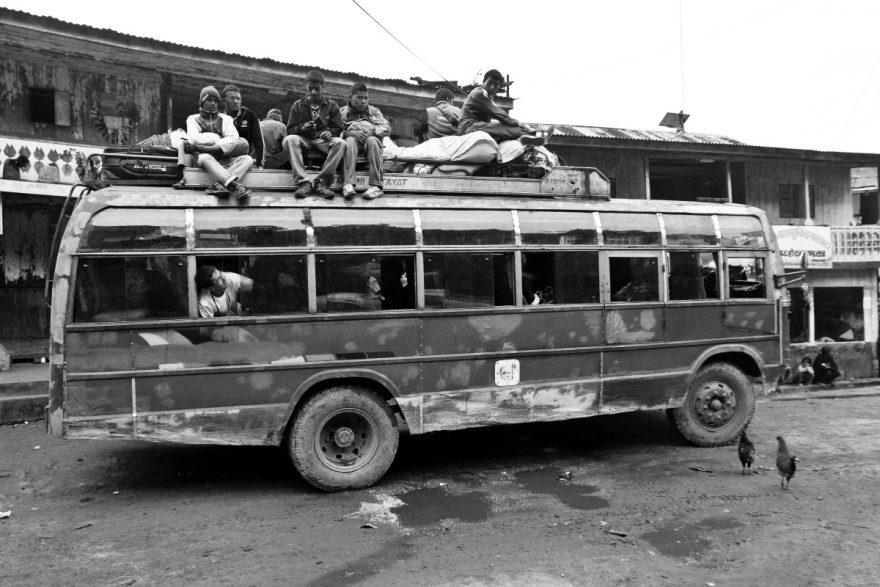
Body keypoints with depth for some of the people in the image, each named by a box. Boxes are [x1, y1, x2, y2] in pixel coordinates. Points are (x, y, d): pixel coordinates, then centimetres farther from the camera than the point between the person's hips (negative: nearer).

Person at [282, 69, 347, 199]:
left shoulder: (331, 106, 14)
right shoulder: (298, 105, 14)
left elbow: (338, 129, 10)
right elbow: (290, 130, 8)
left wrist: (330, 132, -15)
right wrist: (302, 128, -15)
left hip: (323, 141, 0)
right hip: (304, 140, 0)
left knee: (340, 143, -32)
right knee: (288, 140, -32)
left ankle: (322, 182, -33)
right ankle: (303, 182, -38)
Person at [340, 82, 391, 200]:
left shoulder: (374, 111, 23)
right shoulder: (343, 111, 19)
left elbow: (387, 129, 9)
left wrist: (372, 131, -9)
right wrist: (350, 133, -15)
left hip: (371, 138, 1)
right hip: (353, 139, 0)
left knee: (372, 140, -33)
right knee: (350, 141, -34)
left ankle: (376, 186, -41)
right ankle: (348, 184, -49)